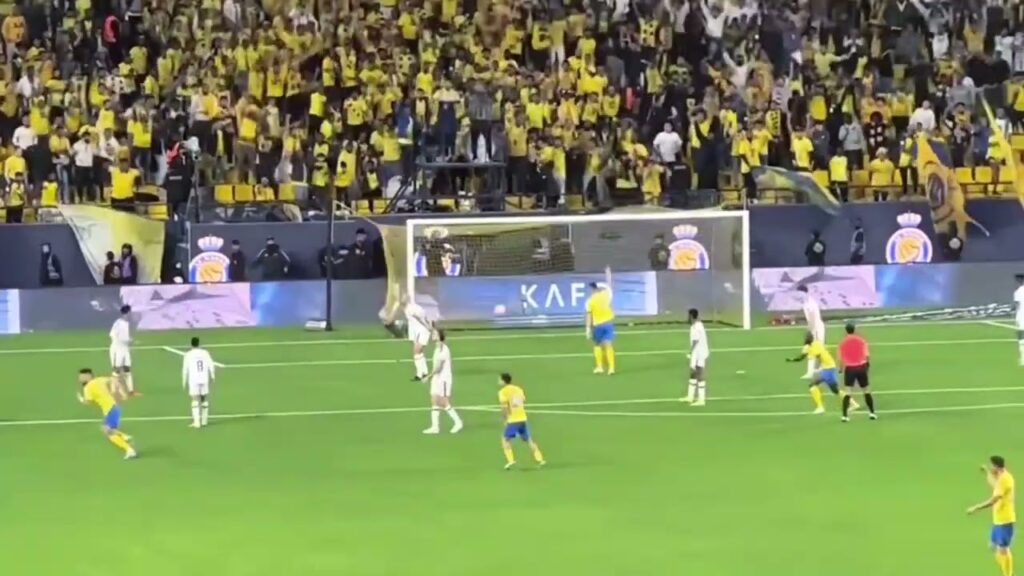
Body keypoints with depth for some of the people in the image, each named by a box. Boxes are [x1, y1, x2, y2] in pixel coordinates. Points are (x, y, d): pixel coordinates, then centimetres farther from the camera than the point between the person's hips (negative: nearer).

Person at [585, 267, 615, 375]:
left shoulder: (590, 301, -7)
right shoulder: (605, 294, -1)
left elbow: (589, 316, -9)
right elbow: (608, 284, 18)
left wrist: (588, 328, -6)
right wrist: (608, 273, 34)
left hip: (597, 325, -2)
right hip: (608, 322, 2)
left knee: (597, 345, 16)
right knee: (608, 345, -3)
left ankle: (599, 367, 12)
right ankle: (611, 367, -13)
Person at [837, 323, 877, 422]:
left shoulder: (843, 343, -1)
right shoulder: (861, 340, 0)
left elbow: (841, 359, -2)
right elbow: (866, 355, -5)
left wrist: (841, 368, 11)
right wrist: (867, 364, 12)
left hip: (849, 368, 0)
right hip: (861, 366, 0)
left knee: (848, 392, -2)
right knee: (866, 391, 14)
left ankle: (845, 415, -12)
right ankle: (872, 413, 17)